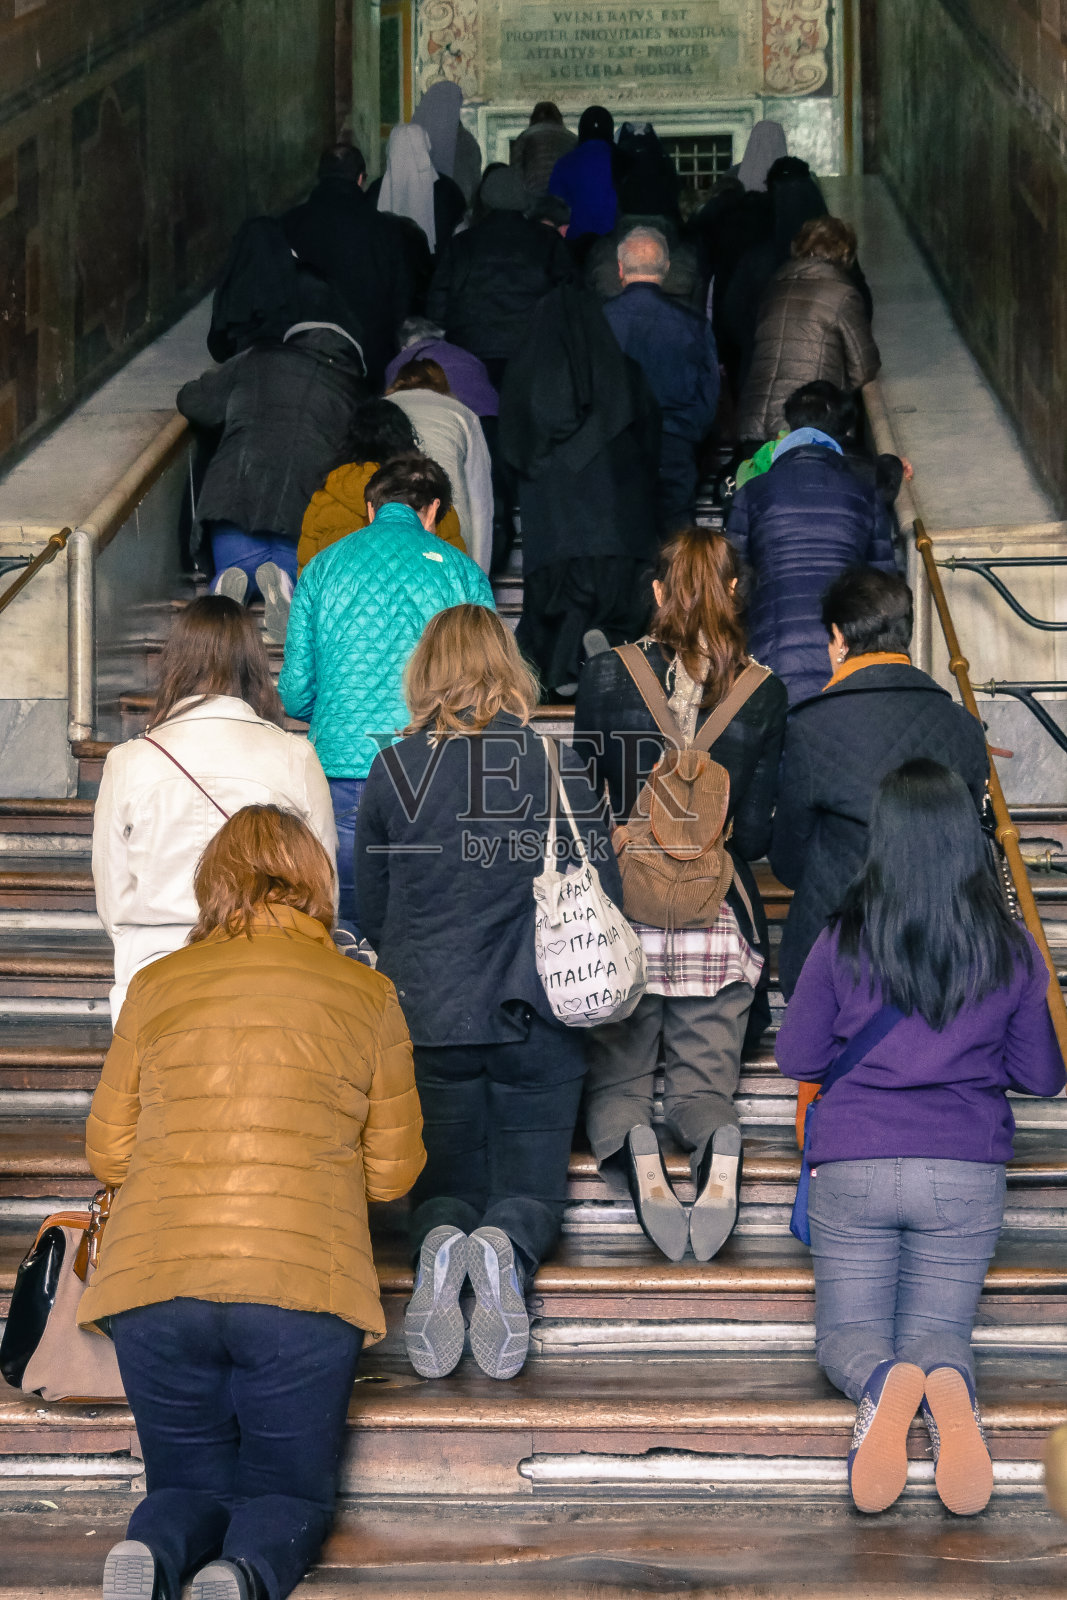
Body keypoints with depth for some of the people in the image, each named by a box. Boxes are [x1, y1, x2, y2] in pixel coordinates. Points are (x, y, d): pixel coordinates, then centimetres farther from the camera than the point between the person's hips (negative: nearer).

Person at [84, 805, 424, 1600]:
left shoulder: (157, 985, 8)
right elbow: (392, 1171, 12)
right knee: (290, 1495, 15)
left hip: (154, 1287, 2)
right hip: (303, 1291, -1)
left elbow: (107, 1153, 15)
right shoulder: (368, 996, 6)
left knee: (190, 1485, 19)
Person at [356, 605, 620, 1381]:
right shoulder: (563, 769, -1)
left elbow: (371, 911, 8)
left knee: (444, 1184, 13)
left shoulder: (396, 770, -1)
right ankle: (505, 1251, -26)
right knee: (531, 1186, 10)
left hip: (428, 1021, 0)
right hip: (539, 1022, 0)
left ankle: (440, 1244, -23)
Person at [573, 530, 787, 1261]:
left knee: (614, 1079, 13)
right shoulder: (765, 693, -1)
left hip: (624, 909, 0)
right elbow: (755, 832, 2)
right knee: (705, 1084, 10)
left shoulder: (606, 675, -3)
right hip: (722, 923, 1)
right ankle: (716, 1146, -25)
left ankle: (631, 1147, -22)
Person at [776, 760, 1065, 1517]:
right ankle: (949, 1391, -27)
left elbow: (796, 1059, 2)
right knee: (940, 1330, 12)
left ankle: (884, 1383, -26)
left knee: (849, 1331, 12)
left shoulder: (844, 941, -6)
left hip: (853, 1165, -1)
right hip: (967, 1171, 1)